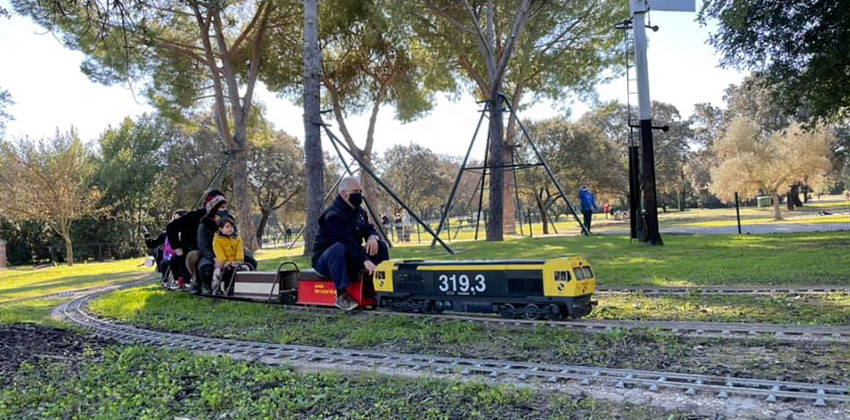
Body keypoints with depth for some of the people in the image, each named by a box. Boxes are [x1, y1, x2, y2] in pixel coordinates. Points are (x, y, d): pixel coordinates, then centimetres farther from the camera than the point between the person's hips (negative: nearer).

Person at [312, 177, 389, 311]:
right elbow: (347, 241, -34)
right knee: (339, 248, -40)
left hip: (351, 259, 8)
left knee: (380, 245, -6)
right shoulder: (333, 215, -23)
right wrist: (365, 261, -44)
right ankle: (342, 294, -41)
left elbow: (369, 228, 9)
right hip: (325, 260, -8)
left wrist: (373, 237, -19)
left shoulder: (359, 212, 7)